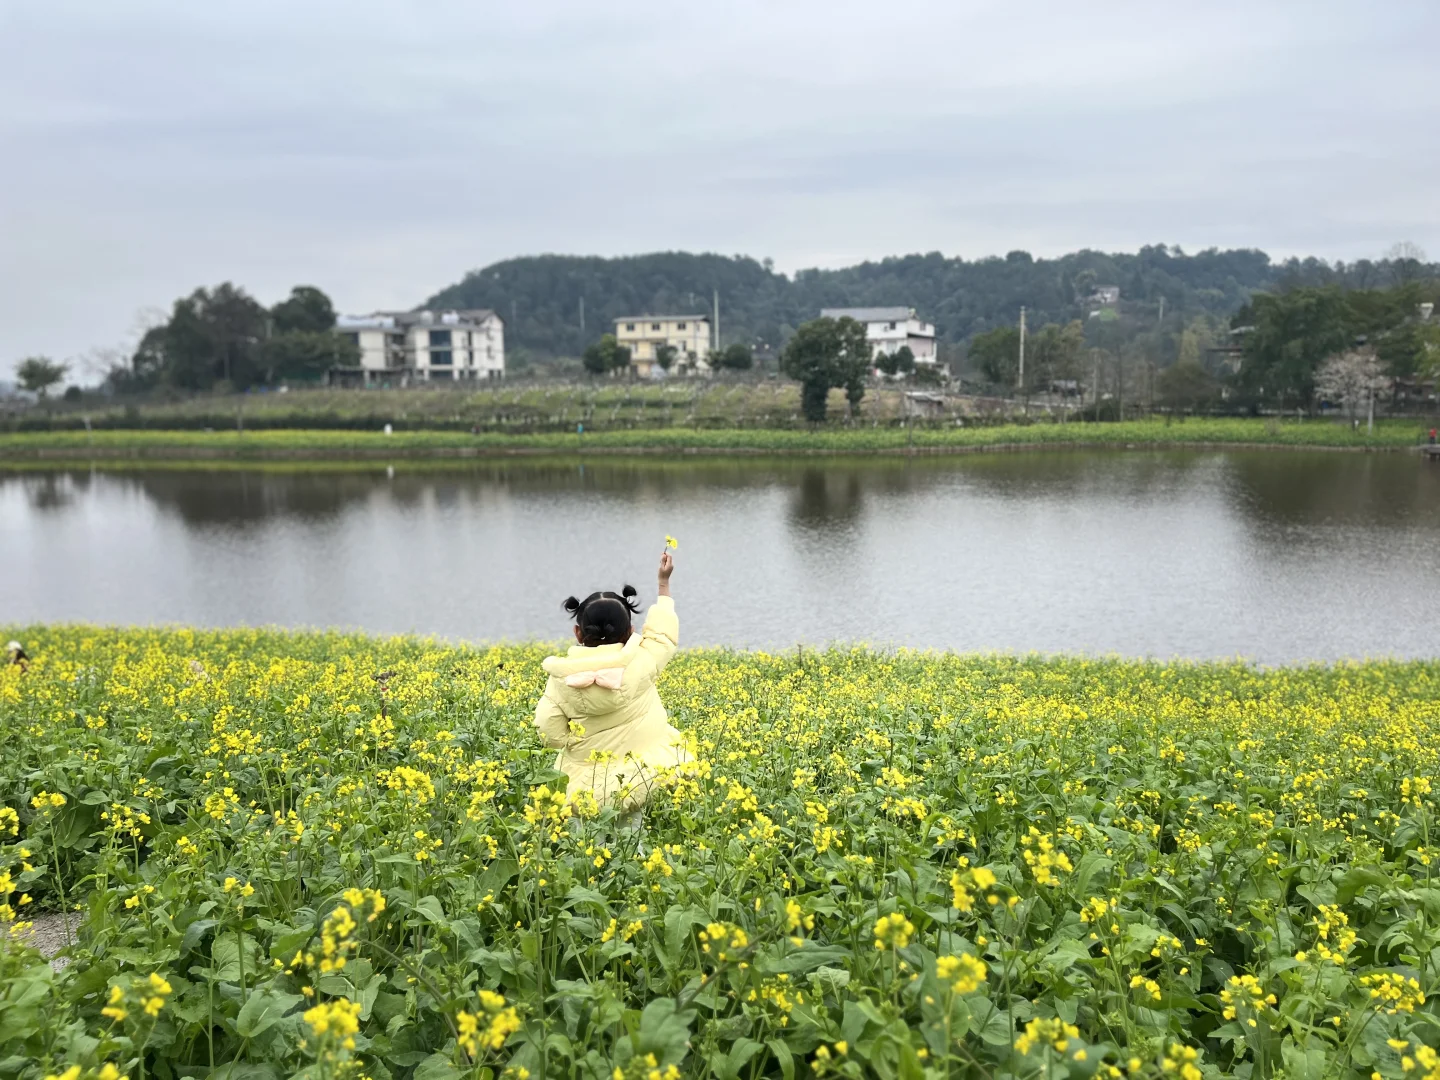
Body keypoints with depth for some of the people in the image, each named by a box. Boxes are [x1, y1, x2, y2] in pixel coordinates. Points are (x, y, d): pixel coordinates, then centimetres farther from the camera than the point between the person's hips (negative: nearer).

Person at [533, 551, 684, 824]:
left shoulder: (562, 678, -6)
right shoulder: (641, 663, -7)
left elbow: (552, 735, -3)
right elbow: (662, 632, 12)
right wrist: (664, 583, 23)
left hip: (589, 788, 1)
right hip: (646, 781, -1)